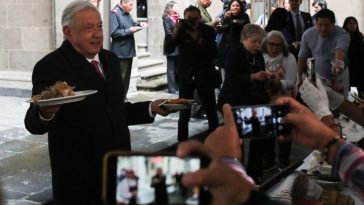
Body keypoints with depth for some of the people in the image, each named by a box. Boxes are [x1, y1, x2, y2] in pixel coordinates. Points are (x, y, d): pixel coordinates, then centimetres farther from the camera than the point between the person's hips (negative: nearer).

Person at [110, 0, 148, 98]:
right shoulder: (114, 13, -15)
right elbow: (113, 33, -21)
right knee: (120, 78, -6)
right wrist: (129, 31, -21)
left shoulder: (126, 13, 11)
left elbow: (131, 22, 28)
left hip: (129, 51, 9)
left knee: (127, 78, 16)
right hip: (120, 52, -9)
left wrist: (139, 23, 8)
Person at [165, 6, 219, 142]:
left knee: (211, 112, 6)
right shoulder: (181, 30, -2)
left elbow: (214, 54, -16)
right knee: (184, 113, 1)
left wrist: (198, 39, -25)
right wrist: (175, 32, -25)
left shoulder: (208, 30, -5)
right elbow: (168, 48, -13)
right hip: (186, 75, 1)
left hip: (205, 75, 0)